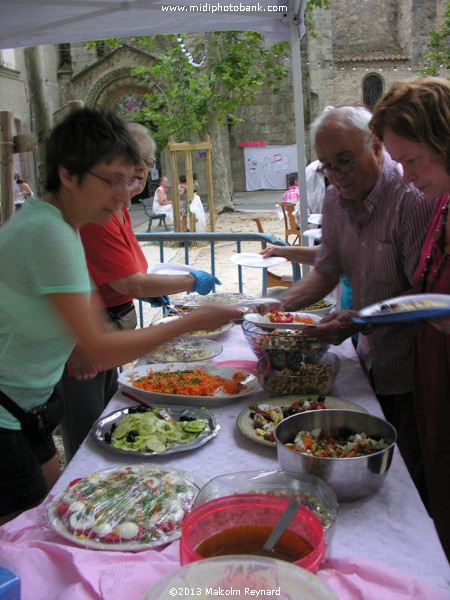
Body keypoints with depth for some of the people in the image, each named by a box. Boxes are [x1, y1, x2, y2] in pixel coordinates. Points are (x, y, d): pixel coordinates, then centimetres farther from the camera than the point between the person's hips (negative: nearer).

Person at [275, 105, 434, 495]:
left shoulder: (413, 199, -20)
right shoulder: (335, 200, 3)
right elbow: (326, 273, 8)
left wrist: (358, 321, -31)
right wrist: (278, 307, -6)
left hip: (409, 368, -6)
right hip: (370, 361, 6)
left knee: (413, 475, 6)